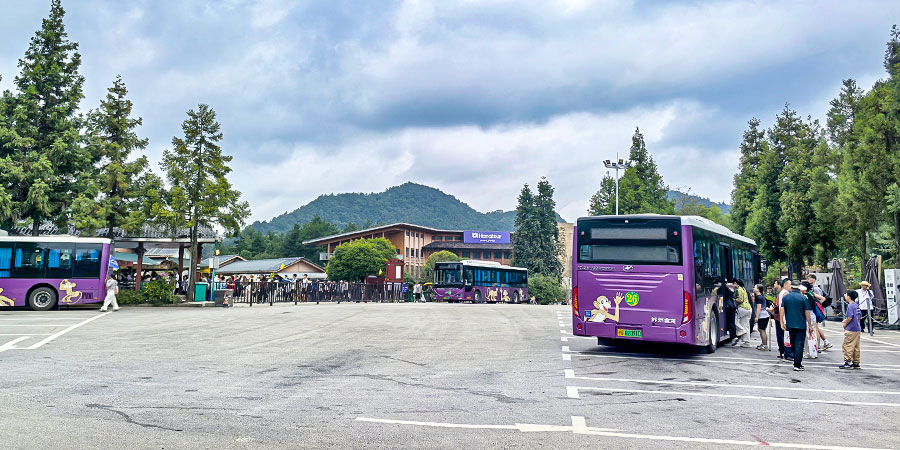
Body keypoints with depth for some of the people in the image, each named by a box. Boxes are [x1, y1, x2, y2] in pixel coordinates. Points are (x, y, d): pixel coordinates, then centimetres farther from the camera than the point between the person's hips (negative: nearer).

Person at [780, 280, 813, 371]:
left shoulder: (785, 297, 3)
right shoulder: (803, 298, -5)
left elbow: (782, 310, -2)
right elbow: (807, 312, -6)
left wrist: (782, 322, 1)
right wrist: (810, 325, 1)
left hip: (790, 325, 3)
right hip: (801, 325, -3)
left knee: (793, 344, 17)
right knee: (799, 345, -2)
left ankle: (798, 361, 25)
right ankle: (797, 365, -4)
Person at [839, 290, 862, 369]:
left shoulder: (850, 306, -15)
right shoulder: (857, 305, 11)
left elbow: (850, 317, -21)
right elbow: (858, 316, 18)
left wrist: (845, 324, -6)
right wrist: (846, 320, 14)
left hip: (850, 330, -9)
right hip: (857, 329, 9)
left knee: (847, 346, -4)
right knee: (856, 347, 12)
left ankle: (848, 362, -5)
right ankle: (856, 363, 16)